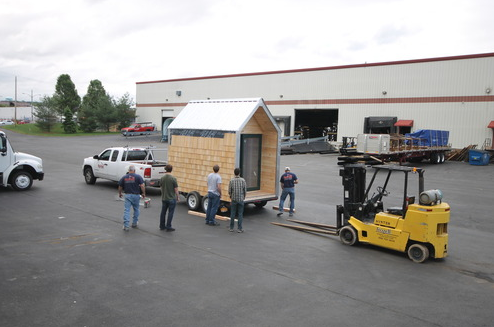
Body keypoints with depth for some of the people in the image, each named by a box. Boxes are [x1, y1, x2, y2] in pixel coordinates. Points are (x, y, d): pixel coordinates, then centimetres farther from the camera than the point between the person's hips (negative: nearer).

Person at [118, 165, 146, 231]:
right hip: (136, 195, -1)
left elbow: (120, 186, 9)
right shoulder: (138, 177, -5)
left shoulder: (124, 177, 3)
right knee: (136, 209, 17)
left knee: (126, 210, 1)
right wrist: (144, 193, -1)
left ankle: (126, 226, -6)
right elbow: (142, 186, -12)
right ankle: (134, 223, 26)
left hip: (127, 195, 1)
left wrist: (119, 193, 26)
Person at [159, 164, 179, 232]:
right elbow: (176, 189, -13)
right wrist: (177, 197, 1)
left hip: (164, 198, 5)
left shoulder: (162, 177, -2)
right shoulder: (173, 178, -16)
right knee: (170, 213, 3)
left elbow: (161, 187, 10)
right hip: (172, 198, -5)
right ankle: (168, 227, 6)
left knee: (163, 212, 14)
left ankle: (162, 226, 23)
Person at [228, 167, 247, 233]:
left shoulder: (231, 180, -8)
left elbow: (229, 191, -4)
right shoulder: (243, 180, -7)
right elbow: (245, 191, -3)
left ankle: (231, 228, 15)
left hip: (234, 199, 0)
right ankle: (239, 228, 4)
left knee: (232, 214, 10)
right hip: (241, 199, 0)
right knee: (240, 214, 4)